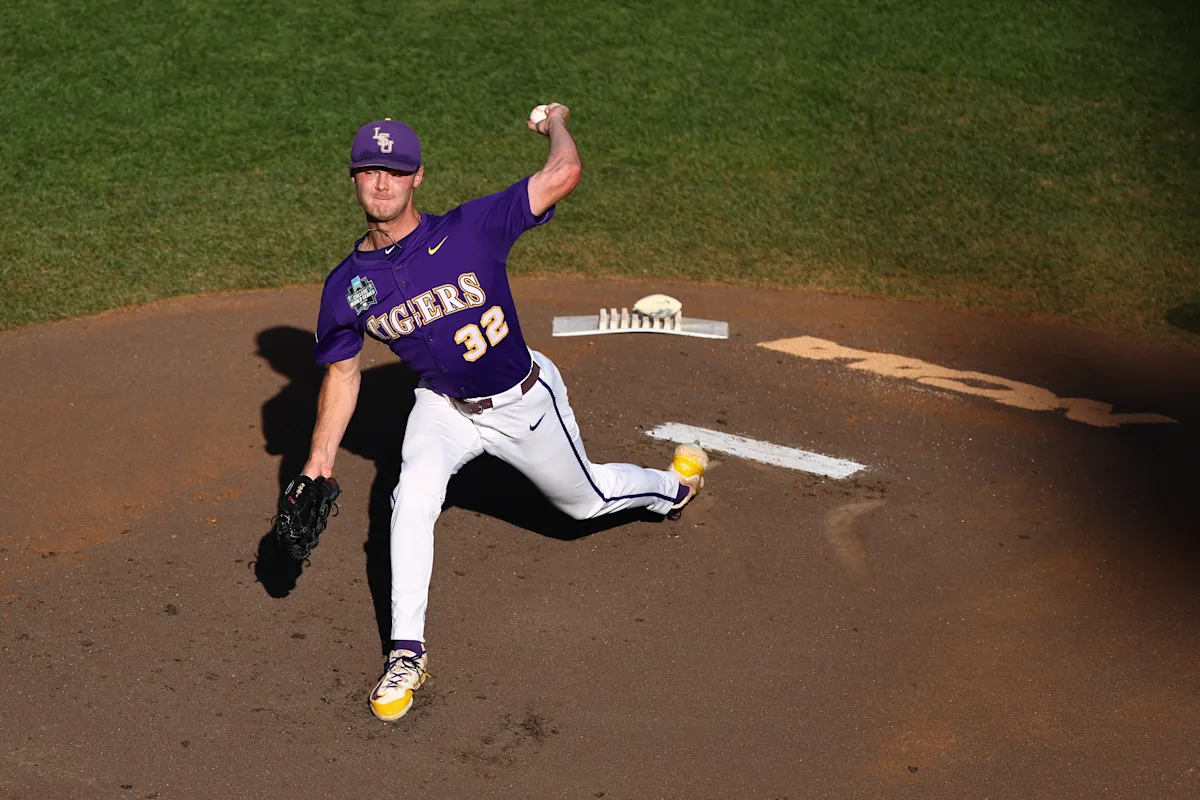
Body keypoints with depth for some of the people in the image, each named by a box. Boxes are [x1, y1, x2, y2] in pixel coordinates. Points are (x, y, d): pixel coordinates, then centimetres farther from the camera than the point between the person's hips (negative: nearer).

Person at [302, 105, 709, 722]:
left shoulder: (468, 230, -26)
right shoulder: (347, 286, -14)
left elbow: (564, 174, -33)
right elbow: (342, 372, 0)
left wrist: (556, 123, -12)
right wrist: (319, 461, -3)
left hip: (525, 403, -2)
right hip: (444, 408, 2)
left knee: (585, 499, 17)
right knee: (412, 501, -24)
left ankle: (670, 484, 52)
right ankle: (407, 653, -10)